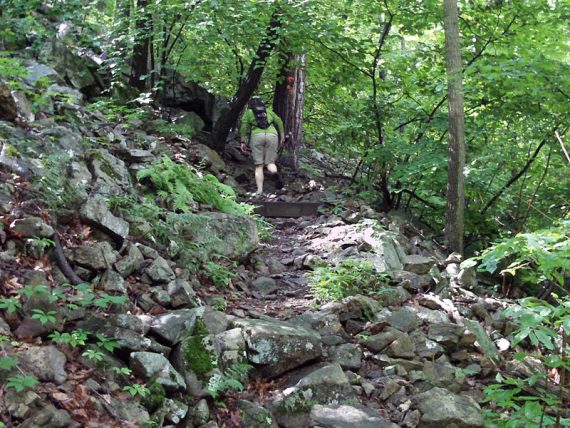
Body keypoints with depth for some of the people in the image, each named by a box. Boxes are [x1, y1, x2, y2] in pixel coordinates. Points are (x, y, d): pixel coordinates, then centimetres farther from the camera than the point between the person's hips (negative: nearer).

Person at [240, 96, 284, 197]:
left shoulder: (248, 112, 18)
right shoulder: (268, 111, 25)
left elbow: (244, 127, 6)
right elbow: (279, 121, 17)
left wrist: (242, 141, 7)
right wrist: (282, 134, 23)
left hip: (257, 136, -1)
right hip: (272, 135, 1)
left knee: (259, 166, 2)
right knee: (270, 162, 7)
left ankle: (259, 191, -9)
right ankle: (275, 172, -29)